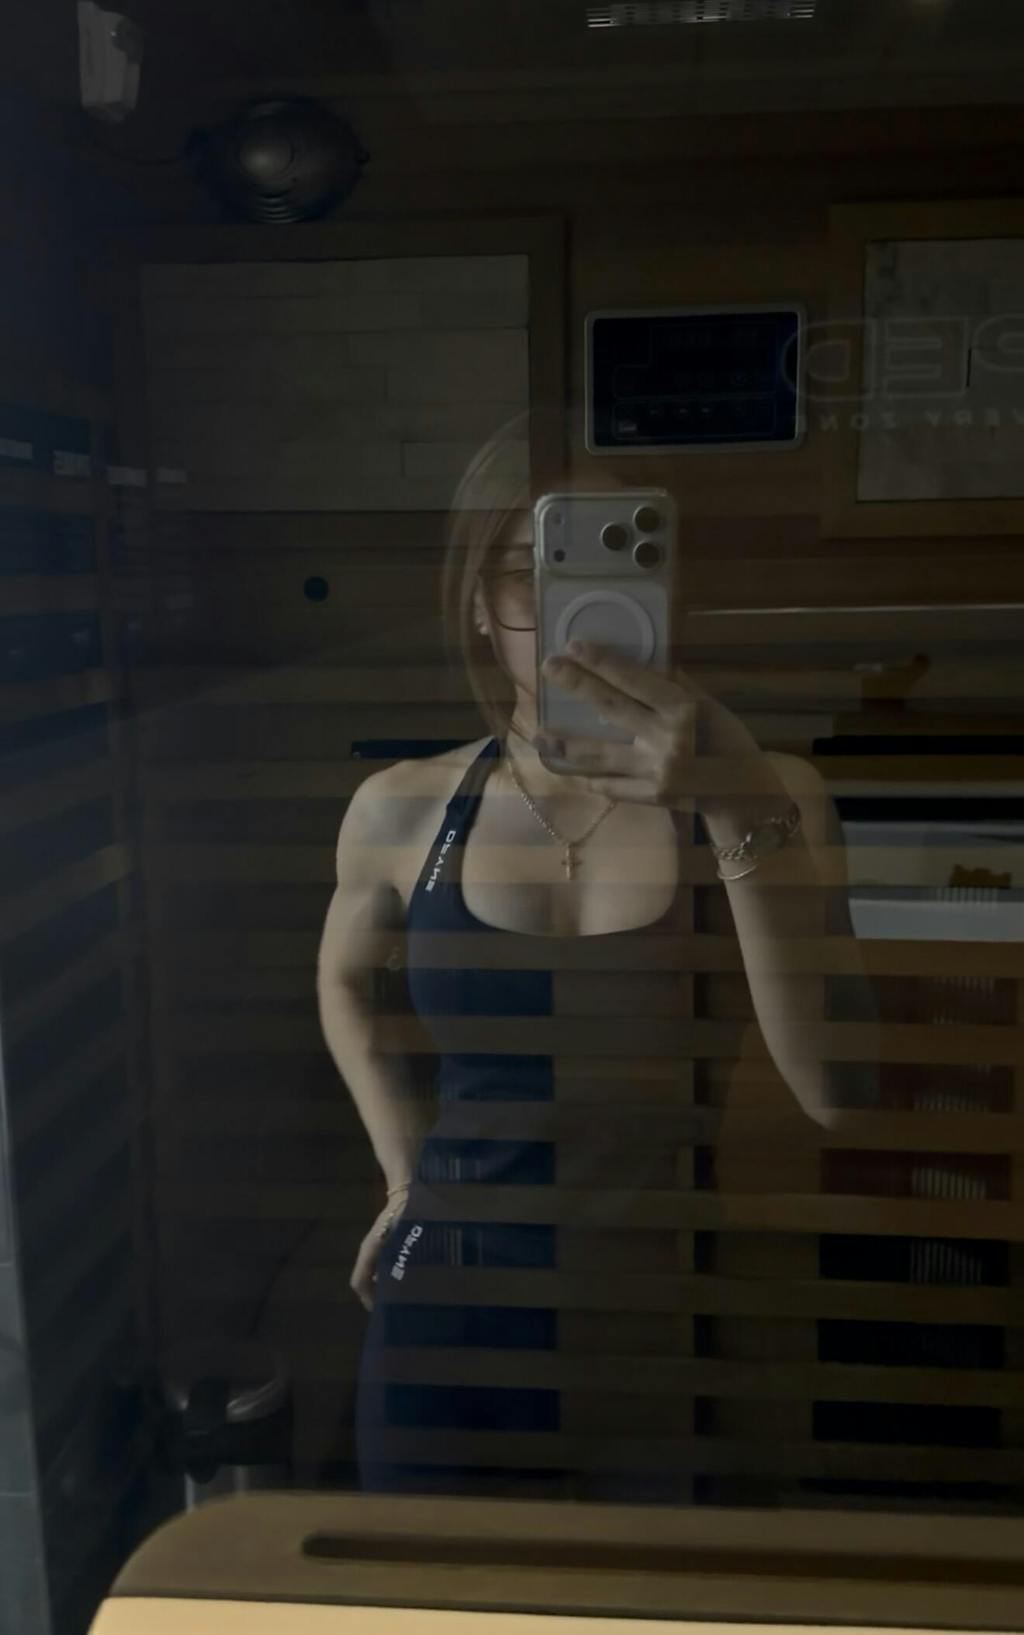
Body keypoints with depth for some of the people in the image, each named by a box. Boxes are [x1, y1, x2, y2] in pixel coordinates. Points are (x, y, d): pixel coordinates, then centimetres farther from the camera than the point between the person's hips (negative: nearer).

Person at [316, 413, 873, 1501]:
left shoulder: (762, 797, -9)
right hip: (455, 1327, 2)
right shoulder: (402, 811, -4)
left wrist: (742, 822, -29)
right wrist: (407, 1172, 8)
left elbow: (840, 1094, -21)